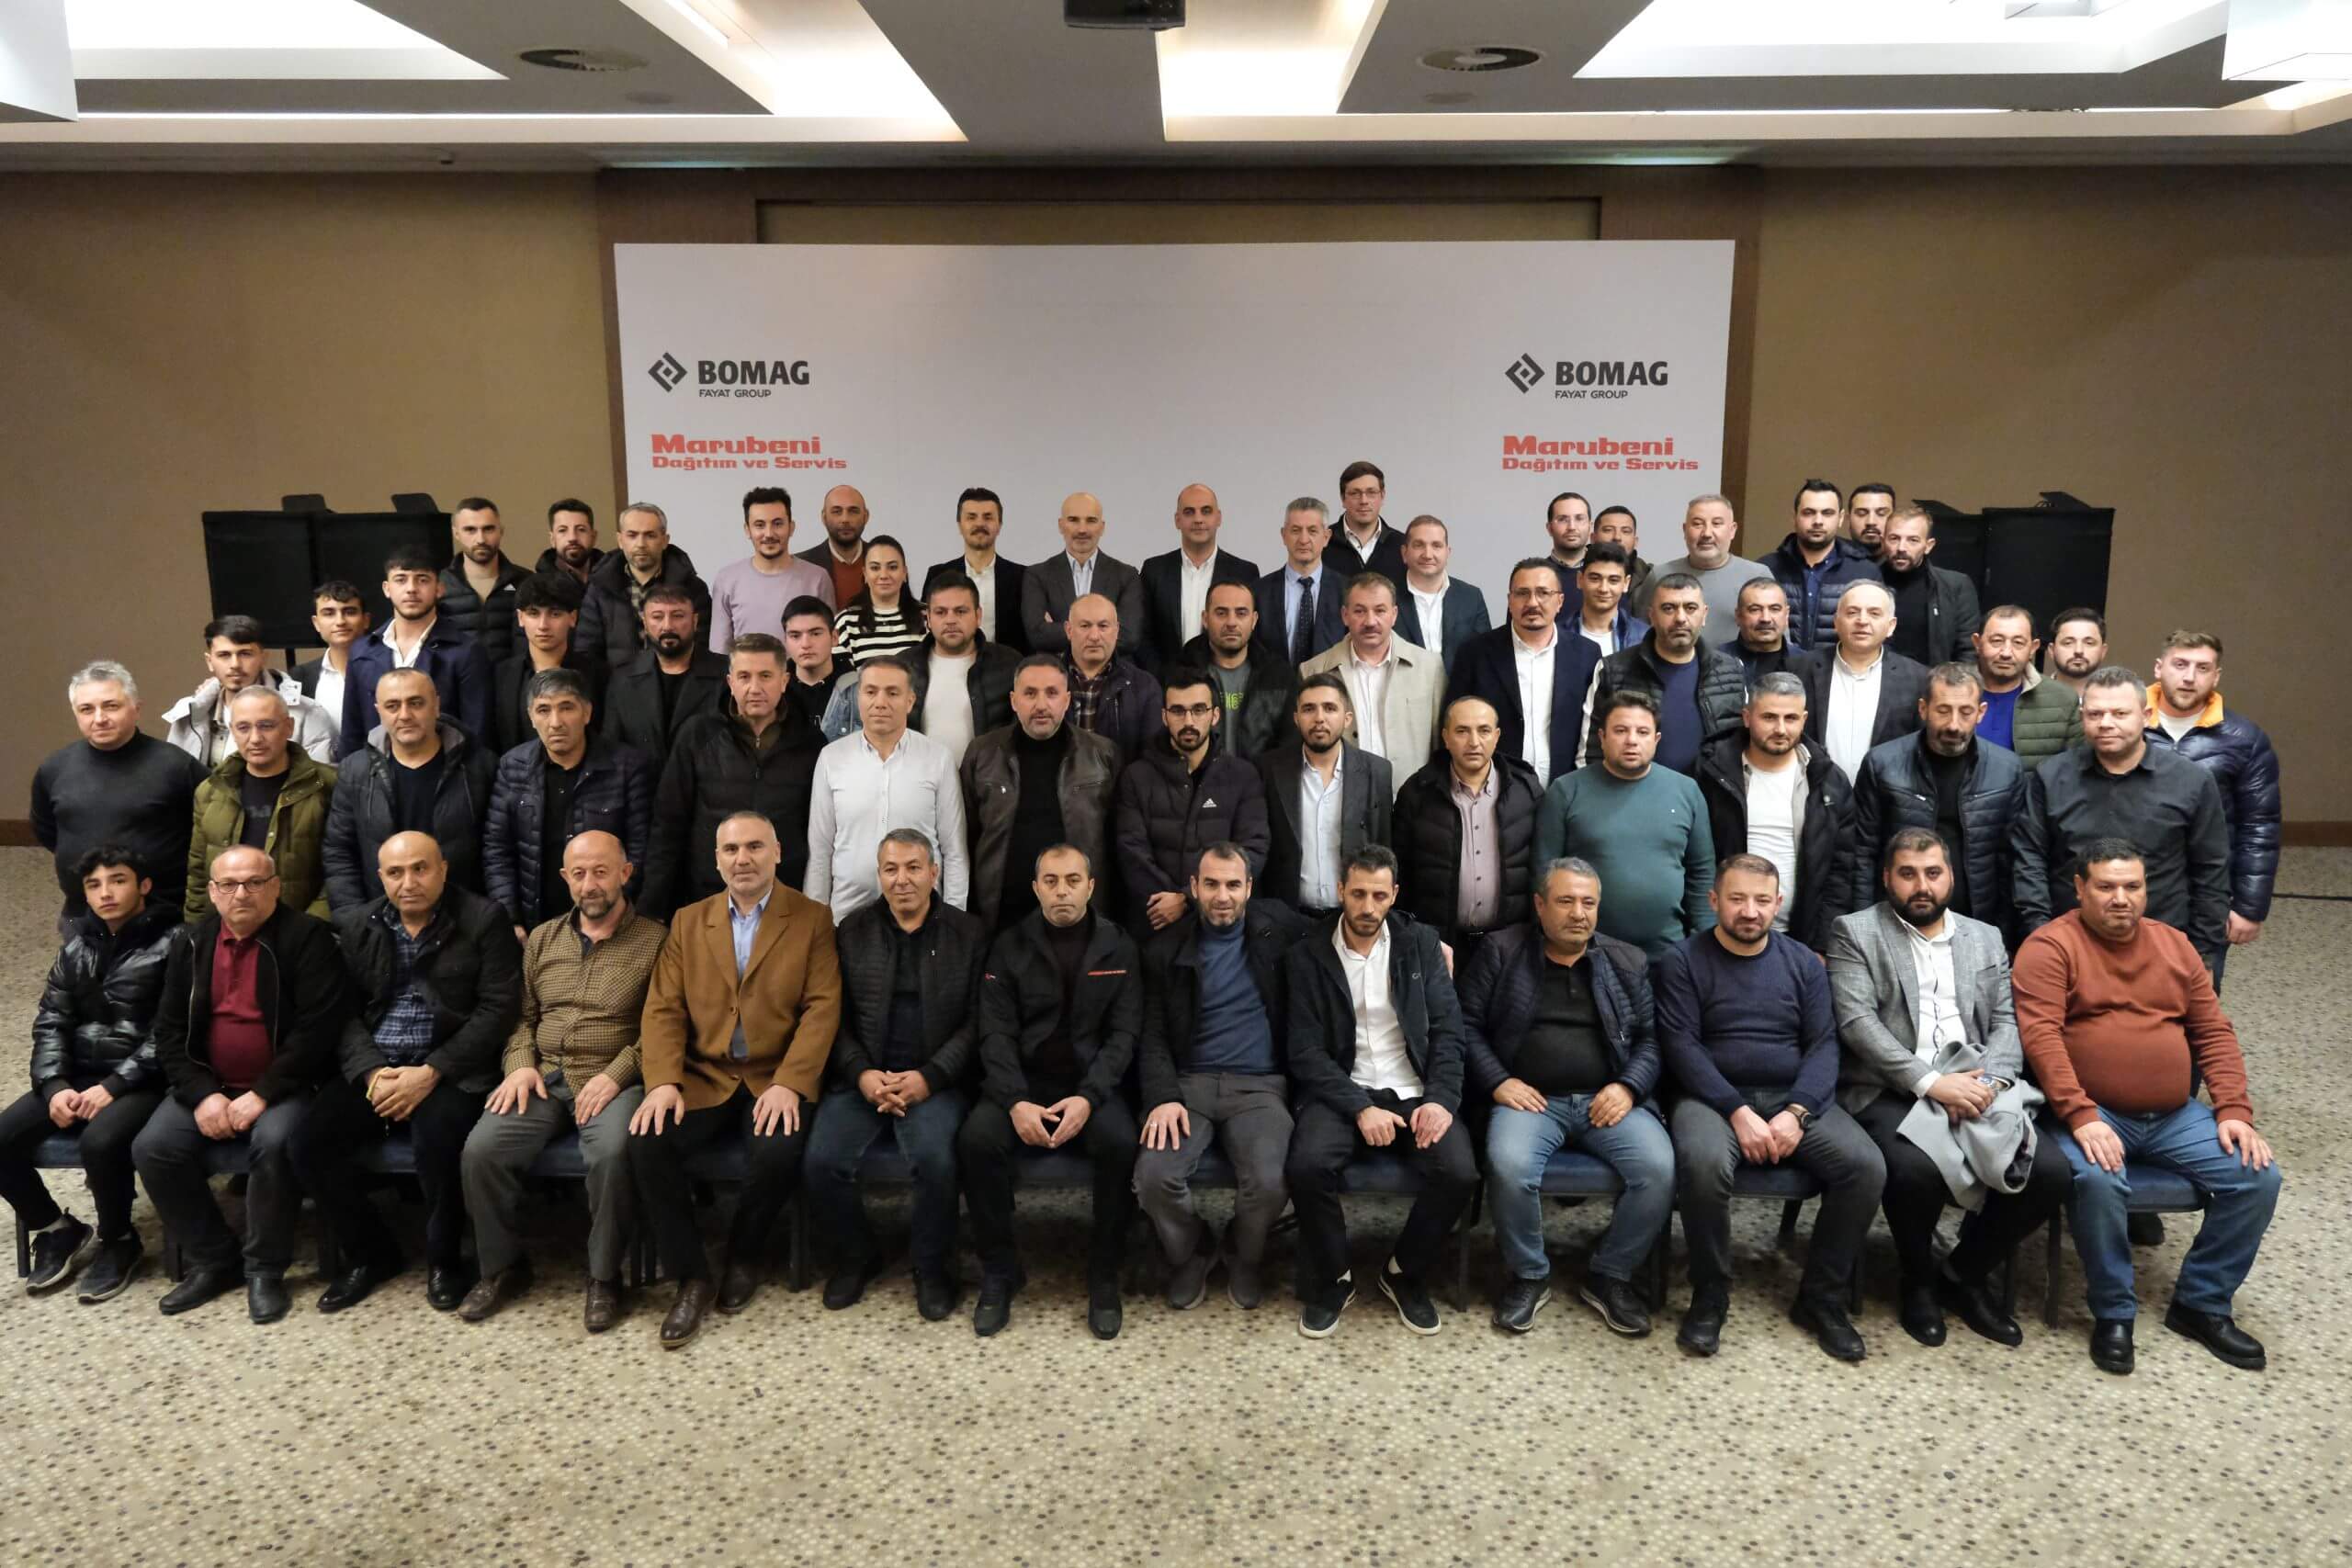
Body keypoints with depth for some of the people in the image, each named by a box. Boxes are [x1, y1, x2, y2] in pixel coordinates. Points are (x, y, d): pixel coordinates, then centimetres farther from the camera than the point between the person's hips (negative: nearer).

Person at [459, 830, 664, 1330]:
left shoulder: (655, 941, 0)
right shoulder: (542, 938, 17)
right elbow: (522, 1016, 19)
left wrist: (615, 1075, -17)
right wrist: (520, 1064, 0)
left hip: (613, 1079, -4)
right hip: (544, 1076, 4)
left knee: (613, 1152, -34)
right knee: (481, 1150, -21)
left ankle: (604, 1275, -11)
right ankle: (504, 1266, 3)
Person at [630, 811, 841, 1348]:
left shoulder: (812, 920, 4)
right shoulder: (688, 922, 13)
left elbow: (822, 1008, -5)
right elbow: (664, 1008, 5)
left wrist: (788, 1083, -19)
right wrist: (662, 1082, -12)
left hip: (775, 1080, -2)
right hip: (703, 1078, 3)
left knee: (778, 1152, -31)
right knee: (647, 1143, -25)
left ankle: (744, 1255, 2)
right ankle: (691, 1278, -7)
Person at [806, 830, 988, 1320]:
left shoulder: (968, 933, 3)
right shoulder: (853, 931, 9)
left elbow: (975, 1021, -1)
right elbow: (836, 1016, 7)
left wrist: (929, 1077, -13)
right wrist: (861, 1074, -10)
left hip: (933, 1081, -2)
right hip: (863, 1078, 2)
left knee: (935, 1159, -29)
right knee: (822, 1161, -21)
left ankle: (933, 1270, -3)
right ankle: (856, 1257, 8)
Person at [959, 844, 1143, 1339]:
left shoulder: (1119, 948, 5)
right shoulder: (1010, 946, 5)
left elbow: (1124, 1033, -3)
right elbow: (996, 1033, -2)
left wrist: (1088, 1098, -19)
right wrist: (1016, 1101, -20)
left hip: (1092, 1082, 0)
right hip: (1022, 1081, 1)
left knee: (1121, 1142, -32)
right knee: (977, 1137, -29)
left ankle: (1104, 1274, -10)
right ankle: (999, 1271, -10)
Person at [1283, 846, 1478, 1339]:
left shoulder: (1421, 943, 6)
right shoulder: (1308, 955, 1)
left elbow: (1447, 1029, 3)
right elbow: (1306, 1051, -4)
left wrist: (1441, 1098, -14)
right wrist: (1360, 1108, -17)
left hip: (1414, 1092, 2)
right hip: (1342, 1093, -1)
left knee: (1459, 1172, -26)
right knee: (1307, 1165, -32)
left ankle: (1405, 1274, 3)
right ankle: (1331, 1280, -3)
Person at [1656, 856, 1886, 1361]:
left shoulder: (1804, 964, 12)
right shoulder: (1682, 961, 2)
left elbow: (1823, 1045, 4)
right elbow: (1682, 1046, -7)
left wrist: (1797, 1113, -14)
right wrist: (1737, 1112, -19)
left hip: (1795, 1097, 3)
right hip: (1714, 1097, -3)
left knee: (1866, 1166, -23)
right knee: (1702, 1163, -35)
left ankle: (1821, 1298, -4)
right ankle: (1710, 1296, -12)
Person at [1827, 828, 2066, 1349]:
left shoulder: (1985, 938, 20)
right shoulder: (1855, 932, 5)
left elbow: (2006, 1022, 11)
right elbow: (1857, 1022, -7)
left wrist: (1989, 1081, -11)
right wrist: (1931, 1082, -17)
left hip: (1976, 1088, 4)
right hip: (1890, 1092, -4)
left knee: (2051, 1170, -19)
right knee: (1916, 1169, -34)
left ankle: (1965, 1273, 7)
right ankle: (1919, 1280, 1)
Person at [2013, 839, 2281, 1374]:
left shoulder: (2174, 944, 12)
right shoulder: (2051, 947, -7)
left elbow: (2214, 1032, 12)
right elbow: (2040, 1036, -17)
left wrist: (2234, 1112, -1)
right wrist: (2081, 1118, -26)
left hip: (2176, 1116, 6)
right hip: (2093, 1115, -6)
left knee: (2258, 1176, -11)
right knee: (2097, 1182, -33)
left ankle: (2201, 1304, 8)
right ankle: (2114, 1314, -9)